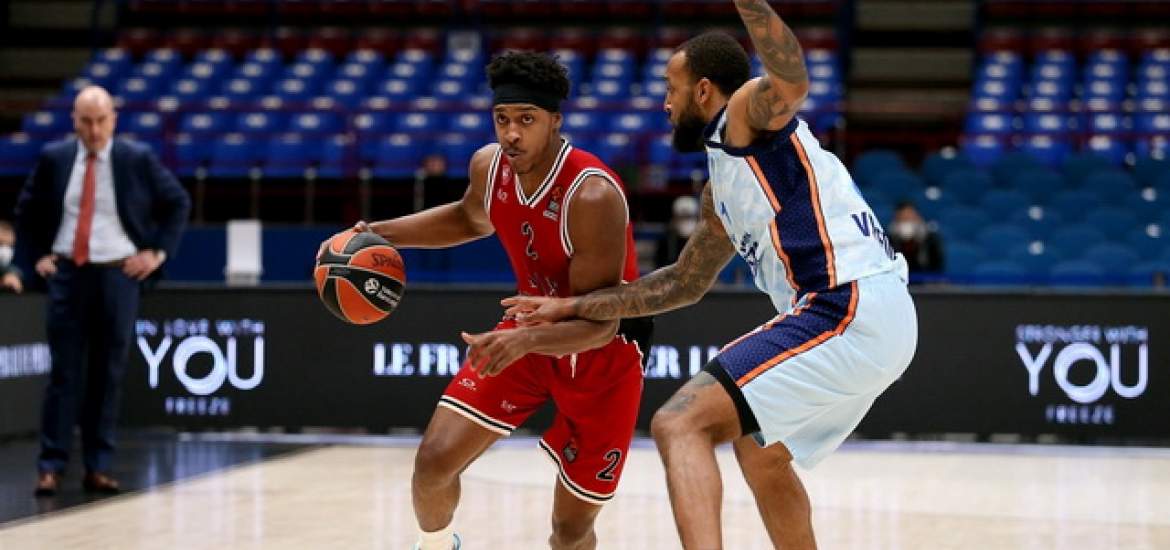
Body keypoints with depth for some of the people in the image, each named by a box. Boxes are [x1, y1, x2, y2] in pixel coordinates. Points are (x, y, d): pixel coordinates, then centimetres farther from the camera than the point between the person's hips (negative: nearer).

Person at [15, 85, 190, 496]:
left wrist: (158, 251, 1)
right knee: (65, 373, -2)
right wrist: (37, 255, 7)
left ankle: (98, 468, 8)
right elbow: (27, 209, 16)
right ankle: (51, 466, -1)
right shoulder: (54, 158, 3)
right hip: (67, 274, 0)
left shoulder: (138, 159, -1)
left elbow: (178, 203, 8)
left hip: (118, 276, 0)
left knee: (109, 374, 3)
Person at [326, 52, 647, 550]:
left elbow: (599, 323, -32)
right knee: (434, 461, -4)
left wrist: (525, 339, -49)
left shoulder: (592, 195, -33)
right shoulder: (489, 166, -12)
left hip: (602, 357, -5)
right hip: (530, 329, 5)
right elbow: (472, 218, 15)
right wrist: (380, 234, 3)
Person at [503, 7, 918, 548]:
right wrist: (574, 307, 37)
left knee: (679, 423, -16)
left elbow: (792, 82, -26)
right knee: (758, 450, 32)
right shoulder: (721, 189, 25)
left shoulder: (748, 110, -1)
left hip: (845, 312, -10)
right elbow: (684, 283, 35)